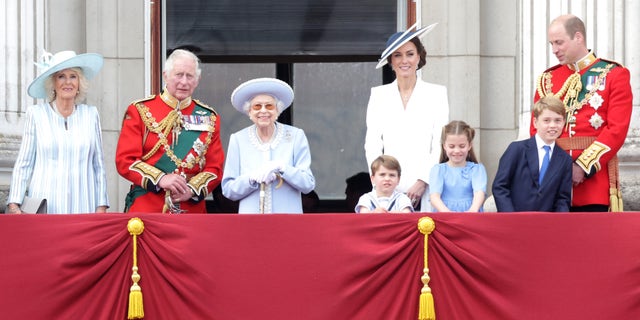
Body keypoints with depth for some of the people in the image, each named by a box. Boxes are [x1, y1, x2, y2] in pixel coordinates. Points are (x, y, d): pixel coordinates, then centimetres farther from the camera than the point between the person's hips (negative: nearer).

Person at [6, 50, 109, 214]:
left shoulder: (91, 115, 10)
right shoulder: (36, 114, 5)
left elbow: (99, 165, 12)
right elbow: (23, 164, 4)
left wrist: (101, 206, 6)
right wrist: (14, 205, -5)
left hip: (82, 206, 1)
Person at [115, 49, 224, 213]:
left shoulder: (209, 118, 11)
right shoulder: (140, 111, 3)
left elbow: (215, 167, 8)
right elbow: (124, 161, -3)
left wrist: (192, 189, -11)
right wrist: (160, 179, -17)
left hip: (192, 210, 2)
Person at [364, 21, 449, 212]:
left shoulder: (436, 93, 9)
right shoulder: (378, 95, 13)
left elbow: (440, 145, 3)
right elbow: (372, 145, 8)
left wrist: (422, 182, -8)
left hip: (425, 188, -1)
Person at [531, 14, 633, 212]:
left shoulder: (614, 75, 2)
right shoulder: (547, 79, 14)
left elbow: (617, 129, -6)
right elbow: (537, 129, 11)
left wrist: (584, 166, -14)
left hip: (595, 174, -3)